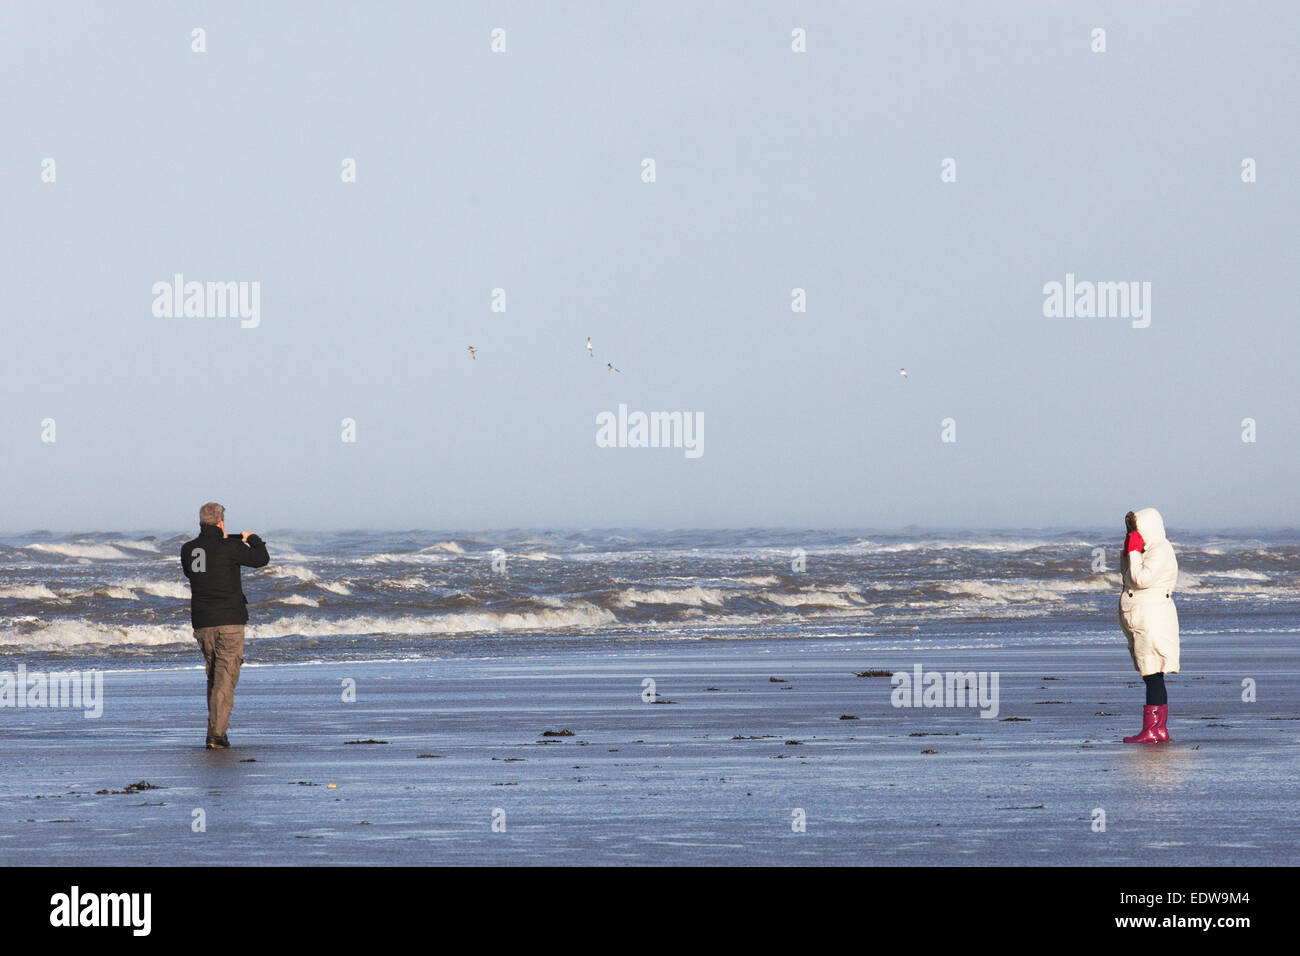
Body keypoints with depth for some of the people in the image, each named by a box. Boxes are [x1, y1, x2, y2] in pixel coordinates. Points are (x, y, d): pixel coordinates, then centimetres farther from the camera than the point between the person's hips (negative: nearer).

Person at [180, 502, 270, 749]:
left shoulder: (188, 550, 3)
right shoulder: (230, 548, -11)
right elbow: (261, 559, -2)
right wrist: (252, 539, 18)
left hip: (201, 624, 5)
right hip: (229, 623, -5)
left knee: (213, 676, 19)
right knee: (225, 678, -5)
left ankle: (217, 728, 20)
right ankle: (216, 734, -14)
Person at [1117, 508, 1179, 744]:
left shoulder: (1160, 551, -11)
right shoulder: (1147, 551, 20)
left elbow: (1141, 579, -20)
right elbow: (1127, 575, 25)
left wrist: (1133, 552, -11)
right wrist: (1127, 552, 12)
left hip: (1153, 622, -11)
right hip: (1142, 624, 11)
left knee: (1153, 676, -11)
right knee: (1151, 678, 11)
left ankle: (1152, 730, -13)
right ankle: (1160, 730, 14)